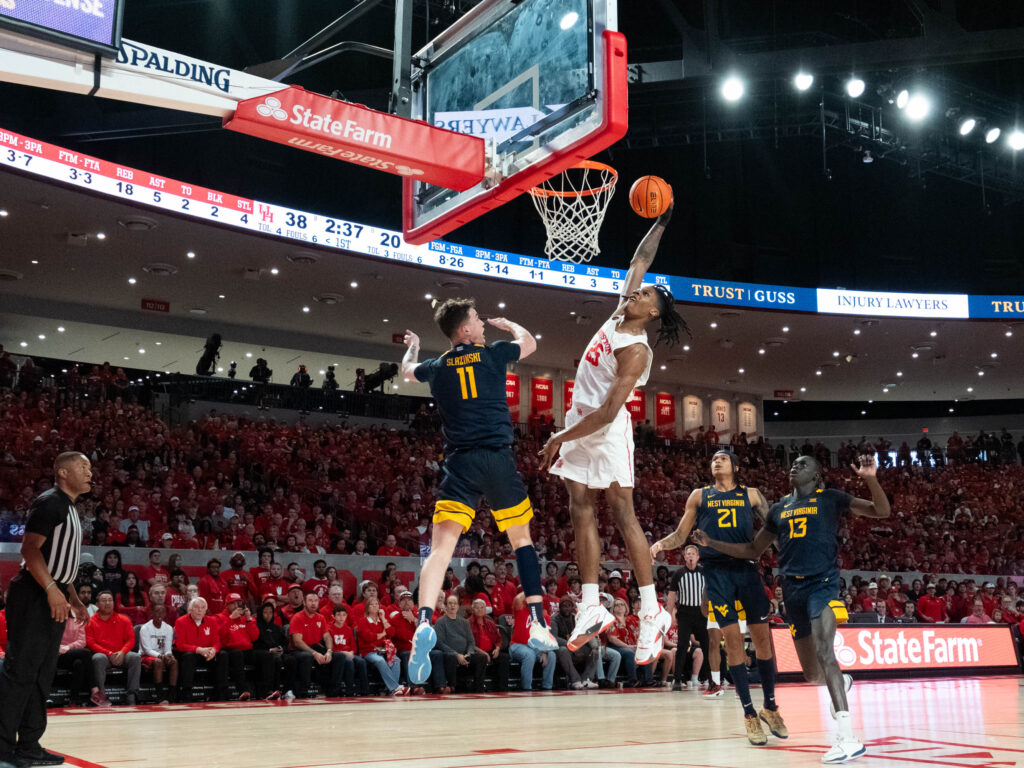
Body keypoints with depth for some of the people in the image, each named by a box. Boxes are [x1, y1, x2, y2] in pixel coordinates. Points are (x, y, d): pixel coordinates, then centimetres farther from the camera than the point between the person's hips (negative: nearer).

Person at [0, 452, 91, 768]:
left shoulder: (70, 510, 18)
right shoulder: (49, 502, -11)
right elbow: (30, 547, -21)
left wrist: (74, 600, 22)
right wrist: (52, 589, -28)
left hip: (54, 601, 10)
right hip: (33, 597, -10)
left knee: (42, 676, 11)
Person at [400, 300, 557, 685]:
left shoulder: (436, 367, 13)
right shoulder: (492, 353, 6)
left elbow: (407, 369, 37)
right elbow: (529, 342, 27)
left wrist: (412, 346, 58)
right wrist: (507, 324, 46)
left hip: (459, 463, 1)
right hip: (498, 457, -1)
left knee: (441, 547, -6)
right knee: (521, 538, 15)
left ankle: (423, 623, -29)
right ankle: (538, 624, 10)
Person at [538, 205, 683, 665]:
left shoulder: (636, 351, -18)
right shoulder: (618, 316, 5)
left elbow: (609, 411, -23)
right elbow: (640, 262, 17)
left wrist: (561, 438, -21)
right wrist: (660, 224, 13)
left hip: (605, 432, -8)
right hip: (578, 424, 8)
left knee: (622, 514, -9)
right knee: (581, 512, 4)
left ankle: (652, 612, -5)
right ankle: (592, 608, 8)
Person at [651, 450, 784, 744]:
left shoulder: (751, 494, 13)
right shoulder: (699, 496, 13)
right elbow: (680, 535, 12)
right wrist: (661, 544, -7)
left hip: (747, 568, 1)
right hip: (716, 570, -1)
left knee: (762, 637, 1)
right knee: (732, 638, -6)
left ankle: (770, 707, 18)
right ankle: (749, 714, 3)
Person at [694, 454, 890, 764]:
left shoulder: (830, 498, 5)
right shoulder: (779, 509, 18)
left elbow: (881, 511, -1)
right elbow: (752, 550, 25)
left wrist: (871, 479, -20)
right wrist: (711, 543, 14)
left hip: (823, 583, -5)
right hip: (792, 589, 6)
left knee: (823, 651, -28)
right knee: (811, 673, 10)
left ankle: (848, 738, -31)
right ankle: (842, 682, 46)